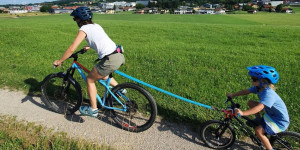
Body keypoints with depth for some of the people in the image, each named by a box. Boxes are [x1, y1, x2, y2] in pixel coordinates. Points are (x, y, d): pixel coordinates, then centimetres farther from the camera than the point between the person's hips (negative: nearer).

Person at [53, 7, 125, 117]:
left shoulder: (84, 29, -2)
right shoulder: (96, 26, 21)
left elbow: (72, 49, -8)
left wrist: (59, 61, 4)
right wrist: (89, 47, 53)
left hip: (110, 60, -8)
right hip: (119, 55, 8)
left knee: (90, 80, 11)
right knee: (102, 75, 32)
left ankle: (93, 110, 18)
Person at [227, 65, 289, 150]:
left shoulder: (268, 93, -34)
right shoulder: (258, 87, -10)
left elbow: (259, 107, -45)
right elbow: (246, 91, -1)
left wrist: (243, 113, -55)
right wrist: (233, 95, -8)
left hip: (280, 121, -8)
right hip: (270, 114, 8)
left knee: (258, 131, -19)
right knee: (250, 102, 0)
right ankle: (258, 120, 18)